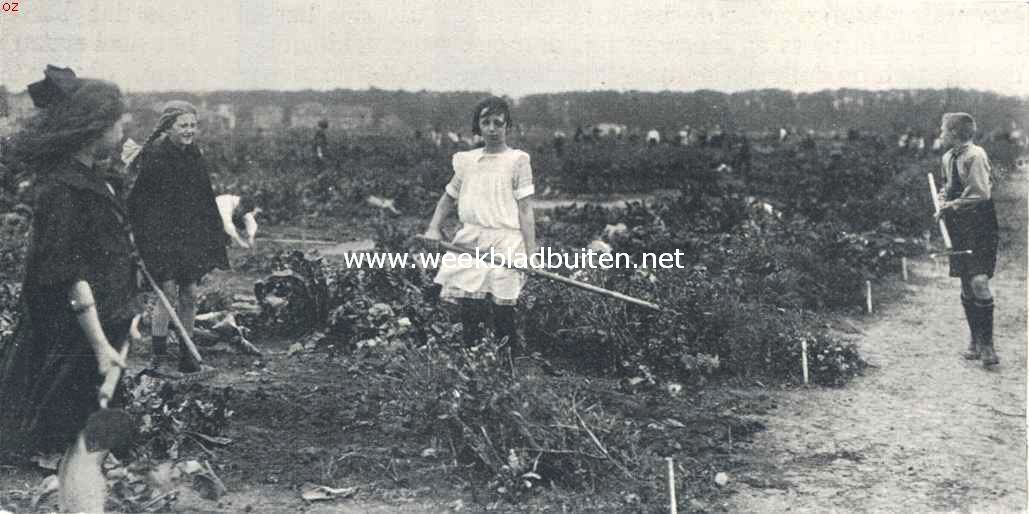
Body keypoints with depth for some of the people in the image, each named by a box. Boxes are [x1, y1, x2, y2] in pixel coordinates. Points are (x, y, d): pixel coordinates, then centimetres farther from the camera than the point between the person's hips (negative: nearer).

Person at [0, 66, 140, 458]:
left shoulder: (89, 176, 8)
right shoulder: (62, 190, -21)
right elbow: (71, 277, -24)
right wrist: (100, 345, -24)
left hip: (112, 319, 9)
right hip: (77, 333, -9)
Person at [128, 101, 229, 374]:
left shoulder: (194, 156, 9)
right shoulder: (154, 156, -11)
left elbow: (205, 199, 17)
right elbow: (137, 198, -12)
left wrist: (217, 233, 18)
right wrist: (138, 235, -16)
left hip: (190, 235, 6)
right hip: (160, 233, -6)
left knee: (189, 294, 5)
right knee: (168, 290, -10)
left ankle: (187, 356, 15)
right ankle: (159, 356, 1)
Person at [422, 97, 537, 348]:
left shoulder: (517, 160, 0)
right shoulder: (467, 160, 13)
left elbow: (525, 210, -4)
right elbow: (448, 197, 24)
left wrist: (531, 253, -9)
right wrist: (433, 228, 9)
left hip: (505, 243, -4)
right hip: (470, 241, 4)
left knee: (502, 313, -3)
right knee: (469, 310, 0)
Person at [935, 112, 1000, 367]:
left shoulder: (975, 155, -14)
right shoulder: (948, 157, 11)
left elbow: (980, 194, -20)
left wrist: (952, 206, -13)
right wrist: (943, 199, 6)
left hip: (979, 227, -8)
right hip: (958, 227, 8)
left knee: (979, 282, -15)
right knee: (966, 285, 10)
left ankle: (987, 344, -6)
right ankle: (975, 340, 21)